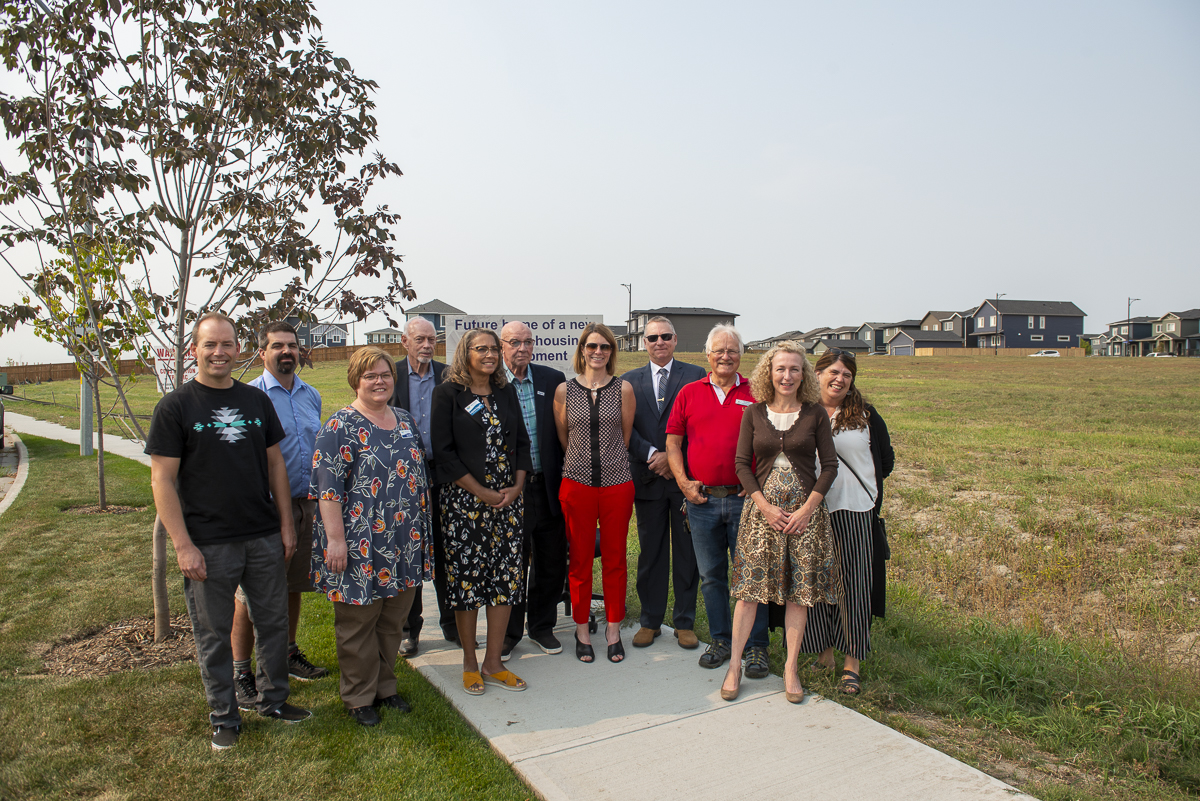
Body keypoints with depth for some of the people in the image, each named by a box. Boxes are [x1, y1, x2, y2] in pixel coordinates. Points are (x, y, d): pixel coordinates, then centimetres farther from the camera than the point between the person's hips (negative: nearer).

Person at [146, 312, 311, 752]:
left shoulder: (256, 400, 7)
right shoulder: (175, 406, -5)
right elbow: (162, 480, -8)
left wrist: (286, 523, 6)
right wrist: (183, 545, -13)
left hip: (264, 537, 4)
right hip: (208, 545, -4)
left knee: (273, 621, 13)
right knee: (214, 634, 9)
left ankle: (273, 699, 32)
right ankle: (224, 716, 26)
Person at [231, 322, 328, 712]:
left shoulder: (311, 396, 10)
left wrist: (318, 502, 17)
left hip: (304, 505, 6)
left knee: (293, 586, 17)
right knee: (250, 594, 1)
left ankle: (289, 655, 32)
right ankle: (240, 673, 15)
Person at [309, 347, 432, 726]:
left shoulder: (405, 421, 11)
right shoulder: (340, 427, -10)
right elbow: (328, 486, -14)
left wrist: (422, 531, 16)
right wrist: (335, 539, -18)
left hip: (404, 544, 6)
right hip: (359, 546, -6)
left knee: (393, 620, 16)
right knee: (358, 622, 7)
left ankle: (385, 686, 32)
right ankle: (359, 697, 23)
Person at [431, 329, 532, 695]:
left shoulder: (507, 392, 11)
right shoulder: (448, 393, -3)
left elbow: (521, 442, 12)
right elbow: (443, 451, -8)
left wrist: (517, 487, -3)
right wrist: (481, 492, -12)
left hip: (508, 498, 4)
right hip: (464, 499, -4)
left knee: (507, 576, 4)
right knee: (466, 577, 2)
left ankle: (493, 663, 17)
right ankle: (470, 663, 19)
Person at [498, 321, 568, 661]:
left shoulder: (553, 379, 3)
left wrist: (565, 479, -1)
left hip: (548, 487, 3)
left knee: (551, 563, 13)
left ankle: (542, 626, 32)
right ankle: (509, 632, 28)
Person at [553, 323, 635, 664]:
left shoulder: (623, 390, 2)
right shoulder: (564, 390, 3)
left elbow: (625, 438, 9)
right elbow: (563, 439, 11)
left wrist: (609, 462, 11)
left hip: (617, 485, 0)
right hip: (577, 484, 0)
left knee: (615, 559, 9)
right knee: (580, 560, 7)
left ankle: (613, 629, 23)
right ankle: (582, 630, 22)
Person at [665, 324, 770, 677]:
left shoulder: (755, 394, 3)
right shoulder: (689, 393, 7)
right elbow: (673, 442, 7)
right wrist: (683, 482, -4)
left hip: (745, 499, -2)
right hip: (702, 499, 2)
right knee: (711, 575, 11)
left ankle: (757, 647, 15)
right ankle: (720, 640, 26)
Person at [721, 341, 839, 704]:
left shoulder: (815, 414, 1)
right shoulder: (754, 414, 2)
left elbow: (829, 465, 0)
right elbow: (742, 464, 2)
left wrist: (807, 508, -8)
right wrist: (765, 506, -8)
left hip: (805, 510, 0)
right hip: (762, 508, 0)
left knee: (800, 590, 5)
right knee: (750, 586, 0)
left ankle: (791, 666, 18)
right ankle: (734, 664, 12)